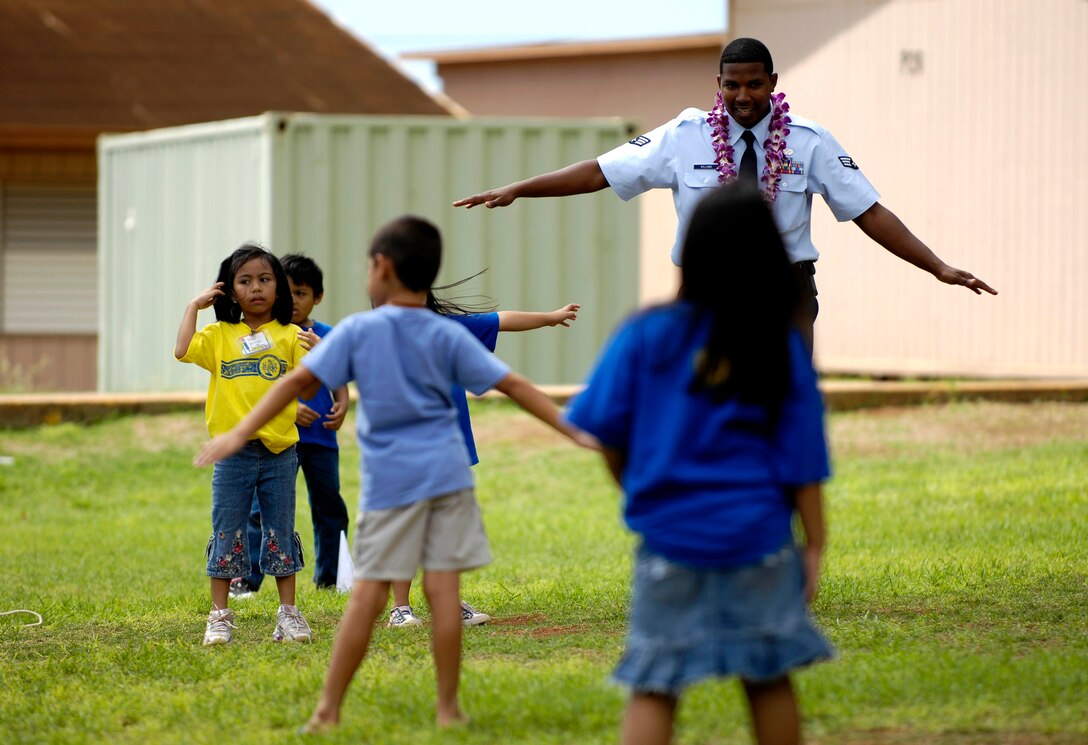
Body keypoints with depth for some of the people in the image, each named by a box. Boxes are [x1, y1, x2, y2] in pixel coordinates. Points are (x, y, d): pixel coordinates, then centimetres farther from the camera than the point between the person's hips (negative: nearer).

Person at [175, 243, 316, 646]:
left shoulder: (290, 336, 4)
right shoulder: (220, 336, 6)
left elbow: (308, 386, -2)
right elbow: (183, 350, -10)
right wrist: (193, 306, -3)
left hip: (278, 451, 0)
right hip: (233, 452, 0)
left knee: (280, 533, 7)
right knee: (227, 535, 5)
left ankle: (288, 613, 14)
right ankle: (220, 615, 11)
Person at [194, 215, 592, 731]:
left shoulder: (358, 332, -2)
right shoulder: (449, 337, 3)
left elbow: (298, 380, -7)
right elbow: (513, 386, 2)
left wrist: (241, 433, -6)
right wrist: (572, 429, 8)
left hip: (389, 480, -1)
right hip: (446, 472, 1)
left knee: (368, 593, 1)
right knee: (443, 589, 2)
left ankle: (329, 709, 2)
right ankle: (448, 707, 5)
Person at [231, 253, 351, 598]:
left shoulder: (326, 335, 7)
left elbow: (339, 382, 11)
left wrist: (341, 407, -9)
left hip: (322, 437, 4)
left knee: (330, 508, 11)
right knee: (263, 508, -7)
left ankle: (329, 578, 24)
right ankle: (246, 578, -3)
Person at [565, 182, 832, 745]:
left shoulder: (648, 336, -7)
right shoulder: (782, 349, -3)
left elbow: (605, 432, -4)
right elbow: (802, 464, -1)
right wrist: (814, 544, 6)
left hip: (670, 536, -1)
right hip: (759, 540, 1)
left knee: (654, 686, 4)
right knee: (767, 678, 13)